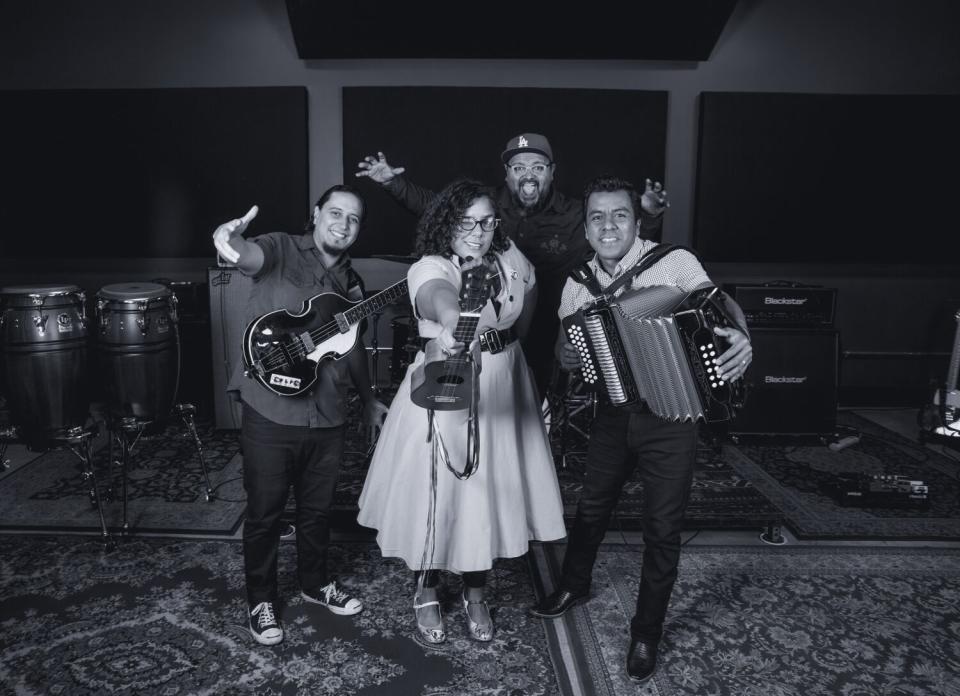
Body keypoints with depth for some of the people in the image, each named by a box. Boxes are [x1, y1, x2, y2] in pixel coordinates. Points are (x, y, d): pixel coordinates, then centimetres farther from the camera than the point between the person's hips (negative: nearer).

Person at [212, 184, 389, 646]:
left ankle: (316, 583, 42)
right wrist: (231, 240, -53)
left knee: (318, 510, 19)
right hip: (270, 413, -4)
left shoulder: (351, 283, 11)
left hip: (327, 417, 5)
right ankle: (261, 602, 31)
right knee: (264, 514, 10)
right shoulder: (282, 250, -5)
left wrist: (368, 399, 26)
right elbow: (250, 256, -29)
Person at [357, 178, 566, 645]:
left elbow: (524, 317, 19)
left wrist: (501, 342, 9)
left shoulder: (512, 261, -2)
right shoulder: (429, 269, -19)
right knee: (435, 492, 5)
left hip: (500, 394, 4)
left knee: (490, 492, 12)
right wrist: (454, 327, -65)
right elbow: (444, 304, -45)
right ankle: (426, 594, 31)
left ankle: (475, 594, 34)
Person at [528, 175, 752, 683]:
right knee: (592, 505, 18)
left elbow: (720, 302, -19)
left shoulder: (673, 261, -11)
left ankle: (647, 633, 24)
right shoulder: (579, 283, 2)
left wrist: (740, 336, -42)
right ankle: (573, 585, 45)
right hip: (614, 413, 4)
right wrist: (565, 355, -16)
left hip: (671, 415, -4)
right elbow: (564, 340, 9)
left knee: (662, 527, 4)